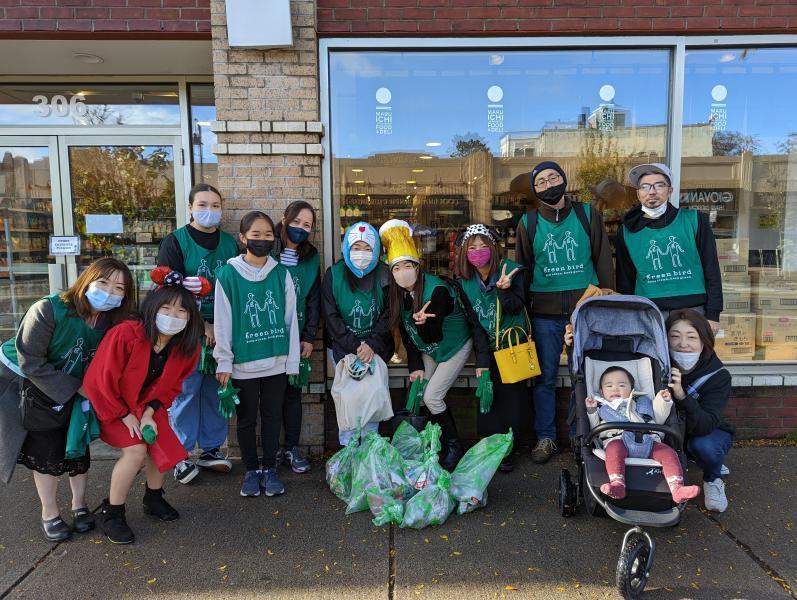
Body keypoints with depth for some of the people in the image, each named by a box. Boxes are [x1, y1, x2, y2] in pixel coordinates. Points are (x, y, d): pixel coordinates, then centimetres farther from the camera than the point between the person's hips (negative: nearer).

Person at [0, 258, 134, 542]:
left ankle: (79, 504, 26)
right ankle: (49, 513, 20)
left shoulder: (113, 322, -16)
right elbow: (31, 362, -26)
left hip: (74, 388, 4)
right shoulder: (48, 310, -31)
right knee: (48, 449, -1)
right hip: (27, 384, -4)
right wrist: (76, 388, -24)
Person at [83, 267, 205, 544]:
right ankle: (111, 513, 1)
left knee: (162, 446, -7)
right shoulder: (124, 334, -33)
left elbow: (171, 386, -2)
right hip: (111, 405, -5)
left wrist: (150, 413, -15)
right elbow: (99, 381, -24)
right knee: (136, 450, -21)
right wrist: (126, 417, -19)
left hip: (148, 406, 5)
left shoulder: (188, 347, -16)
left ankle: (153, 498, 23)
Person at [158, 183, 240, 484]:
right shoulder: (175, 242, -1)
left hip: (222, 330, 4)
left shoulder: (230, 244, 10)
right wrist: (201, 324, -12)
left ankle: (211, 448, 24)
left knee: (216, 389, 10)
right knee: (186, 390, 0)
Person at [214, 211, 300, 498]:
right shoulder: (228, 274, -5)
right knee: (247, 419, 13)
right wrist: (224, 362, -5)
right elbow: (222, 321, -4)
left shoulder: (281, 273, 2)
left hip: (277, 362, 2)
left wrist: (292, 360, 1)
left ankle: (269, 469, 28)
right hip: (243, 363, -2)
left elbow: (290, 317, 3)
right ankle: (252, 470, 29)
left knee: (272, 417, 13)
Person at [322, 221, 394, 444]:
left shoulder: (384, 276, -3)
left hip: (376, 346, 1)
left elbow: (388, 316, -3)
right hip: (343, 346, -1)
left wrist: (372, 345, -15)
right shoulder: (334, 275, -6)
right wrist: (355, 347, -14)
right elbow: (331, 317, -8)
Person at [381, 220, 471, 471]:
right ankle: (439, 443, 21)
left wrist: (422, 321, -51)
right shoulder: (397, 294, -10)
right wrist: (415, 366, -4)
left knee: (432, 396, -12)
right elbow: (406, 334, -1)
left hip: (455, 347, -6)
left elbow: (432, 336, -31)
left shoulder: (437, 290, -31)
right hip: (428, 349, 7)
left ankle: (455, 447, 7)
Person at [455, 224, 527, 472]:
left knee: (512, 395, 0)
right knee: (487, 398, 3)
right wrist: (482, 359, -8)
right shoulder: (464, 282, -3)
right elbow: (474, 323, -2)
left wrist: (504, 290, -33)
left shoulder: (511, 270, -11)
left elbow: (516, 308, -13)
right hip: (488, 348, 2)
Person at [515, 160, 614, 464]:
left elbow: (603, 260, 6)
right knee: (545, 376, 5)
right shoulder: (528, 222, 5)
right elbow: (523, 268, 10)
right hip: (545, 312, 0)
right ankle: (545, 437, 20)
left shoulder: (587, 215, 4)